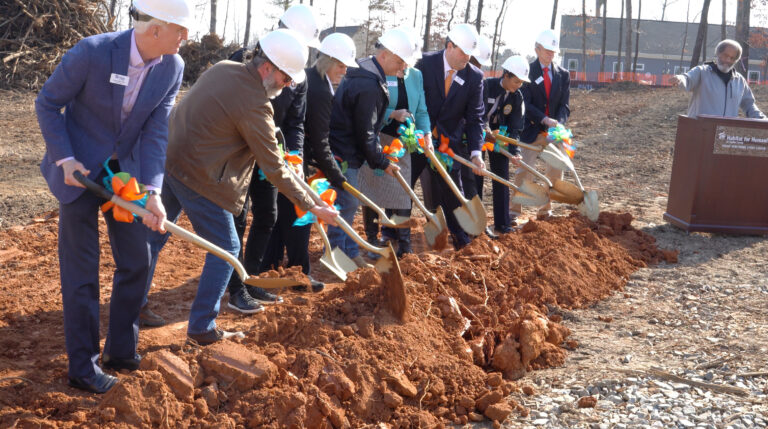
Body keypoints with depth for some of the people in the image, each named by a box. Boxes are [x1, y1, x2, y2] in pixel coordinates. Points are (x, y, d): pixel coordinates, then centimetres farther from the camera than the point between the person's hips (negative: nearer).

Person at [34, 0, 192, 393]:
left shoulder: (172, 67, -11)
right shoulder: (92, 52, -25)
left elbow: (156, 130, -13)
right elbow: (47, 104, -12)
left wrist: (152, 191, -22)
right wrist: (65, 159, -19)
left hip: (126, 171, 5)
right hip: (80, 170, -5)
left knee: (136, 262, 10)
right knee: (81, 272, 0)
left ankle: (121, 351, 28)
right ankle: (83, 367, 14)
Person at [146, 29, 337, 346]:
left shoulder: (222, 69, 4)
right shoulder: (254, 106, -20)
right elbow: (274, 170, -16)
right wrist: (312, 207, -7)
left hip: (166, 161, 9)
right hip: (198, 179, -8)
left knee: (154, 238, 19)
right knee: (225, 249, 6)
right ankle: (201, 328, 10)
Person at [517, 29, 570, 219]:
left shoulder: (563, 74, 8)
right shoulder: (527, 72, -3)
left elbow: (564, 105, 2)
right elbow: (525, 103, -10)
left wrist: (558, 124, -17)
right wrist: (544, 119, -23)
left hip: (553, 131, 4)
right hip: (531, 130, -4)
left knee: (556, 171, 5)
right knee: (524, 170, -6)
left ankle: (545, 210, 20)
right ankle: (515, 210, 3)